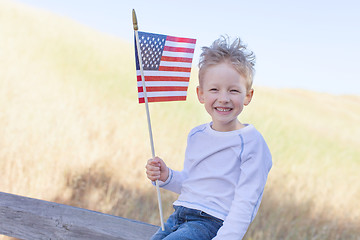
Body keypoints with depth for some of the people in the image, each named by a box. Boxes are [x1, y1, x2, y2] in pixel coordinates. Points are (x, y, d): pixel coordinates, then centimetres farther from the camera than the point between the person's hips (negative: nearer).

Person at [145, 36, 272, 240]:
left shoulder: (251, 142, -9)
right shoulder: (196, 135, 11)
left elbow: (246, 203, -13)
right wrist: (167, 177, 2)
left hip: (211, 222, -6)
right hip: (178, 218, 7)